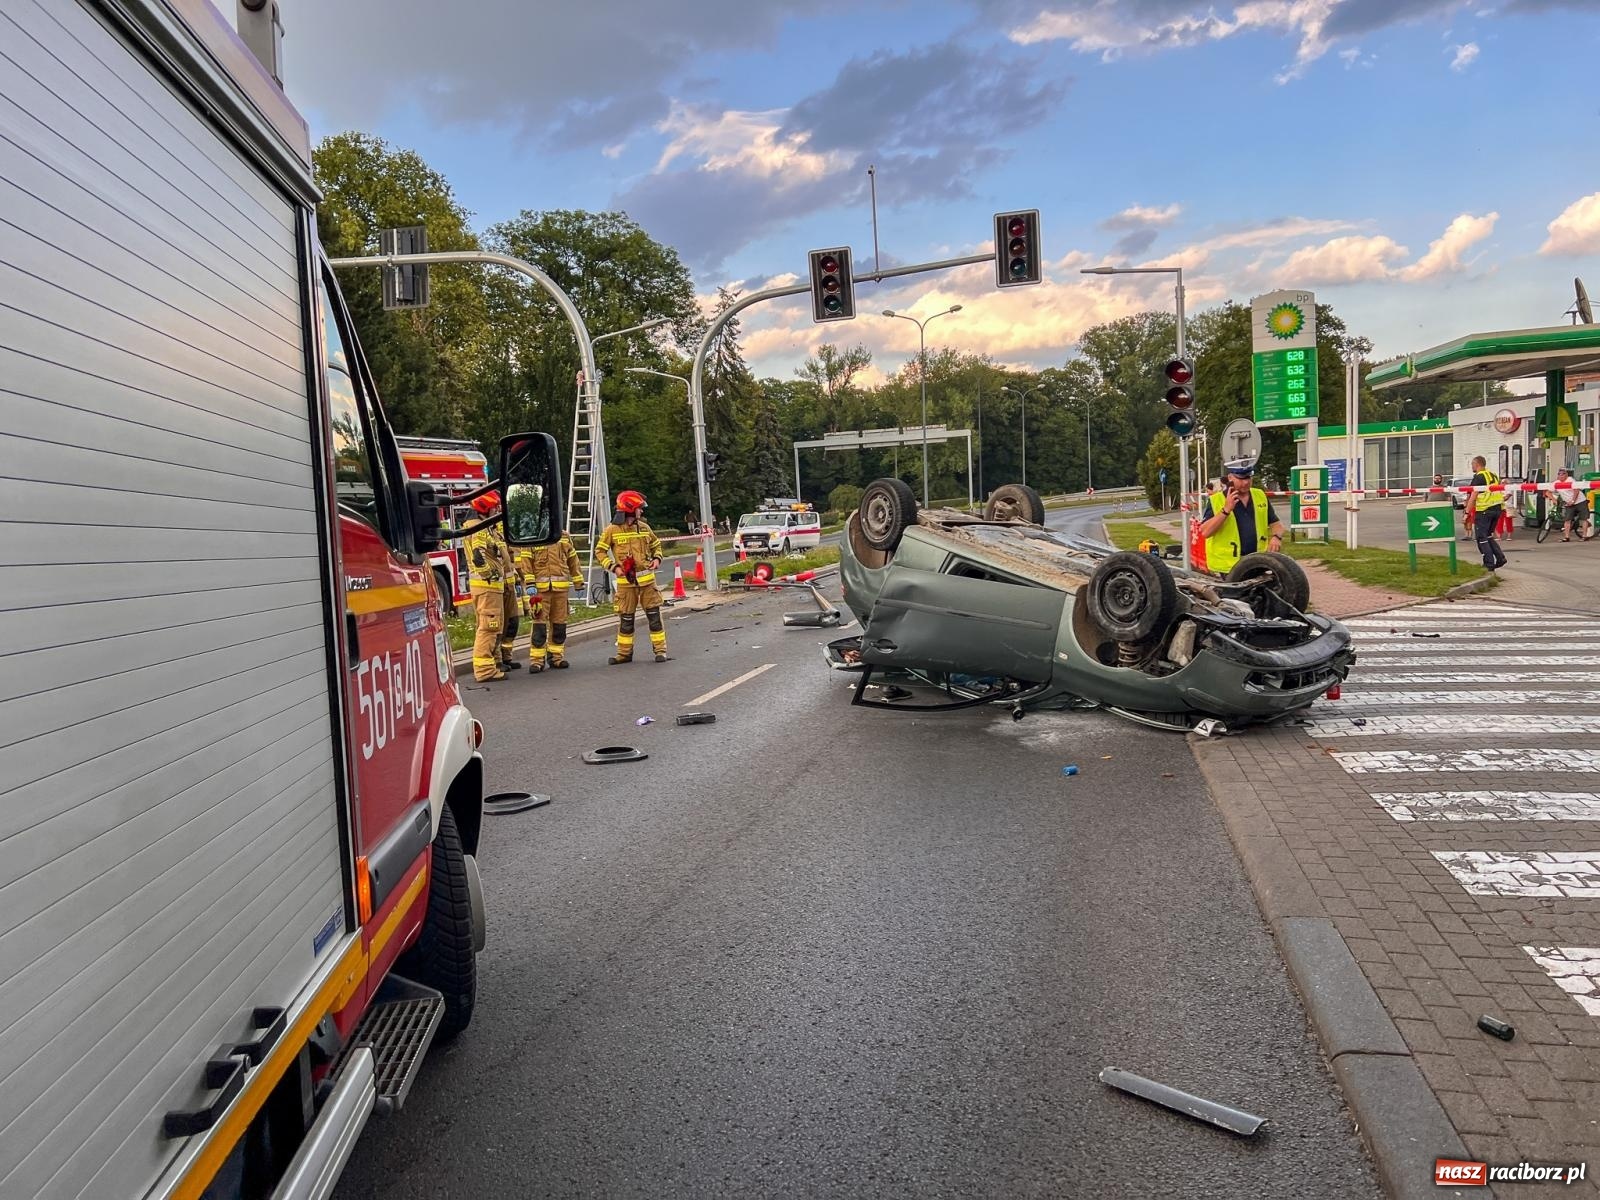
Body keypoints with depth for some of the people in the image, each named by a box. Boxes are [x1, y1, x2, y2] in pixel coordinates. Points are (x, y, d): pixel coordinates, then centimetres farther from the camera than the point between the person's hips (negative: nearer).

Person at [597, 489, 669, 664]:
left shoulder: (644, 528, 6)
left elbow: (656, 545, 20)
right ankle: (624, 652, 16)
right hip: (625, 581, -2)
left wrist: (657, 558, 0)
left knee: (654, 615, 2)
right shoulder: (612, 529, -4)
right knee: (625, 618, 5)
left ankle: (660, 649, 9)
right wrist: (613, 566, -11)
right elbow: (600, 551, 0)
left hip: (646, 579, 2)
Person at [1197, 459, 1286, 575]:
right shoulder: (1216, 500, -3)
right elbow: (1205, 532, -13)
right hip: (1230, 565, -4)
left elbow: (1276, 523, 17)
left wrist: (1276, 536, -7)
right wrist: (1226, 510, -20)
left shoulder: (1260, 496, 11)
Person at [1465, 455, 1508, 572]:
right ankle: (1500, 557, 10)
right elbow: (1499, 492, 21)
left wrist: (1467, 513, -13)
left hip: (1484, 510, -8)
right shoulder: (1494, 475, 16)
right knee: (1488, 535, 20)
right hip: (1498, 509, 8)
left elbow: (1473, 497, -15)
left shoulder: (1478, 477, -9)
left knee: (1481, 537, -1)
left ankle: (1489, 563, -4)